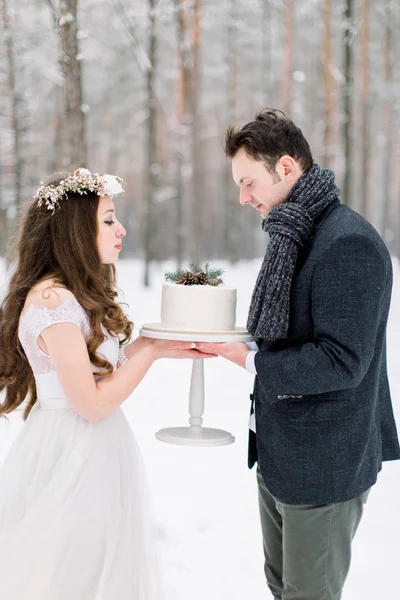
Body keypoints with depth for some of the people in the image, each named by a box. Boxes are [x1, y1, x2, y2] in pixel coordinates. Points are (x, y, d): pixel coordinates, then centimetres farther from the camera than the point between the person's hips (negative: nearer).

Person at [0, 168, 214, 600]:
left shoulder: (76, 295, 8)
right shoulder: (53, 300, -22)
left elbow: (103, 367, 7)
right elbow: (92, 403, -22)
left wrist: (154, 345, -1)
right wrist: (152, 349, -15)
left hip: (96, 450, 10)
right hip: (71, 455, -9)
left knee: (101, 564, 20)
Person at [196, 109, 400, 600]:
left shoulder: (349, 244, -22)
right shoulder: (295, 236, 10)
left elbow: (342, 361, -25)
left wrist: (252, 362, -21)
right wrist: (238, 344, 0)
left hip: (322, 465, -9)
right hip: (279, 453, 9)